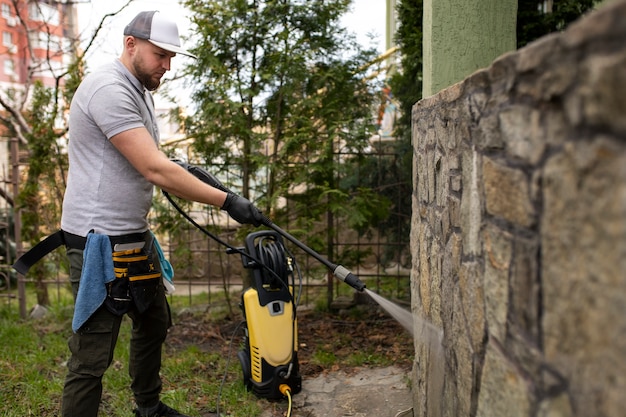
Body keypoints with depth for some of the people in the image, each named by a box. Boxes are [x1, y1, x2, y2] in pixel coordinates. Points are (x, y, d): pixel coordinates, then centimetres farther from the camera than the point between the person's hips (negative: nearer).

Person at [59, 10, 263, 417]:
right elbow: (156, 170, -26)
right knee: (92, 356, -5)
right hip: (101, 241, -11)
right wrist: (227, 201, -25)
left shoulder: (141, 92, 14)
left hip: (134, 236, 11)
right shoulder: (110, 89, -18)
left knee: (154, 323, 22)